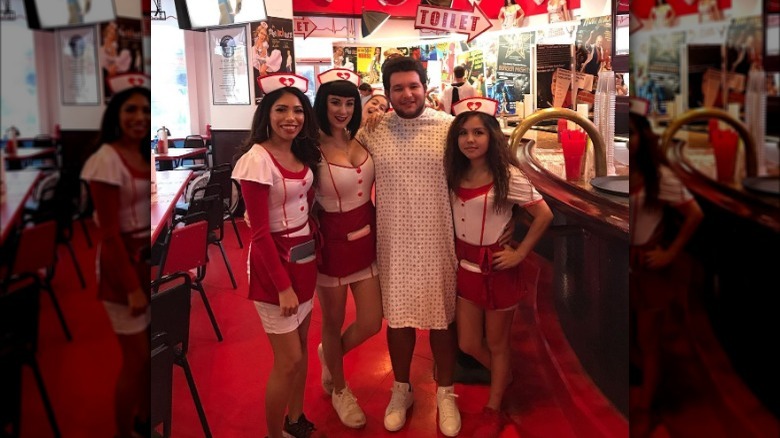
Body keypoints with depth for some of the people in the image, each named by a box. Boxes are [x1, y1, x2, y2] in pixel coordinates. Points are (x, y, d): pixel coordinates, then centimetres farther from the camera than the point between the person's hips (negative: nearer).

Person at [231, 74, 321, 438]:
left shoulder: (303, 153, 2)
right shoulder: (257, 159, -20)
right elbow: (260, 231, -19)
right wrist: (283, 285, -18)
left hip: (305, 255, 7)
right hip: (274, 261, -7)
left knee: (300, 348, 18)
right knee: (289, 360, 1)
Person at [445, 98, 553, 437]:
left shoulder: (508, 176, -15)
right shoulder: (454, 174, -1)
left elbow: (544, 215, -14)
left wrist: (520, 253, -13)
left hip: (496, 267, -5)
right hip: (464, 264, 5)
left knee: (496, 344, 11)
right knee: (468, 344, 14)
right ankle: (503, 377, 44)